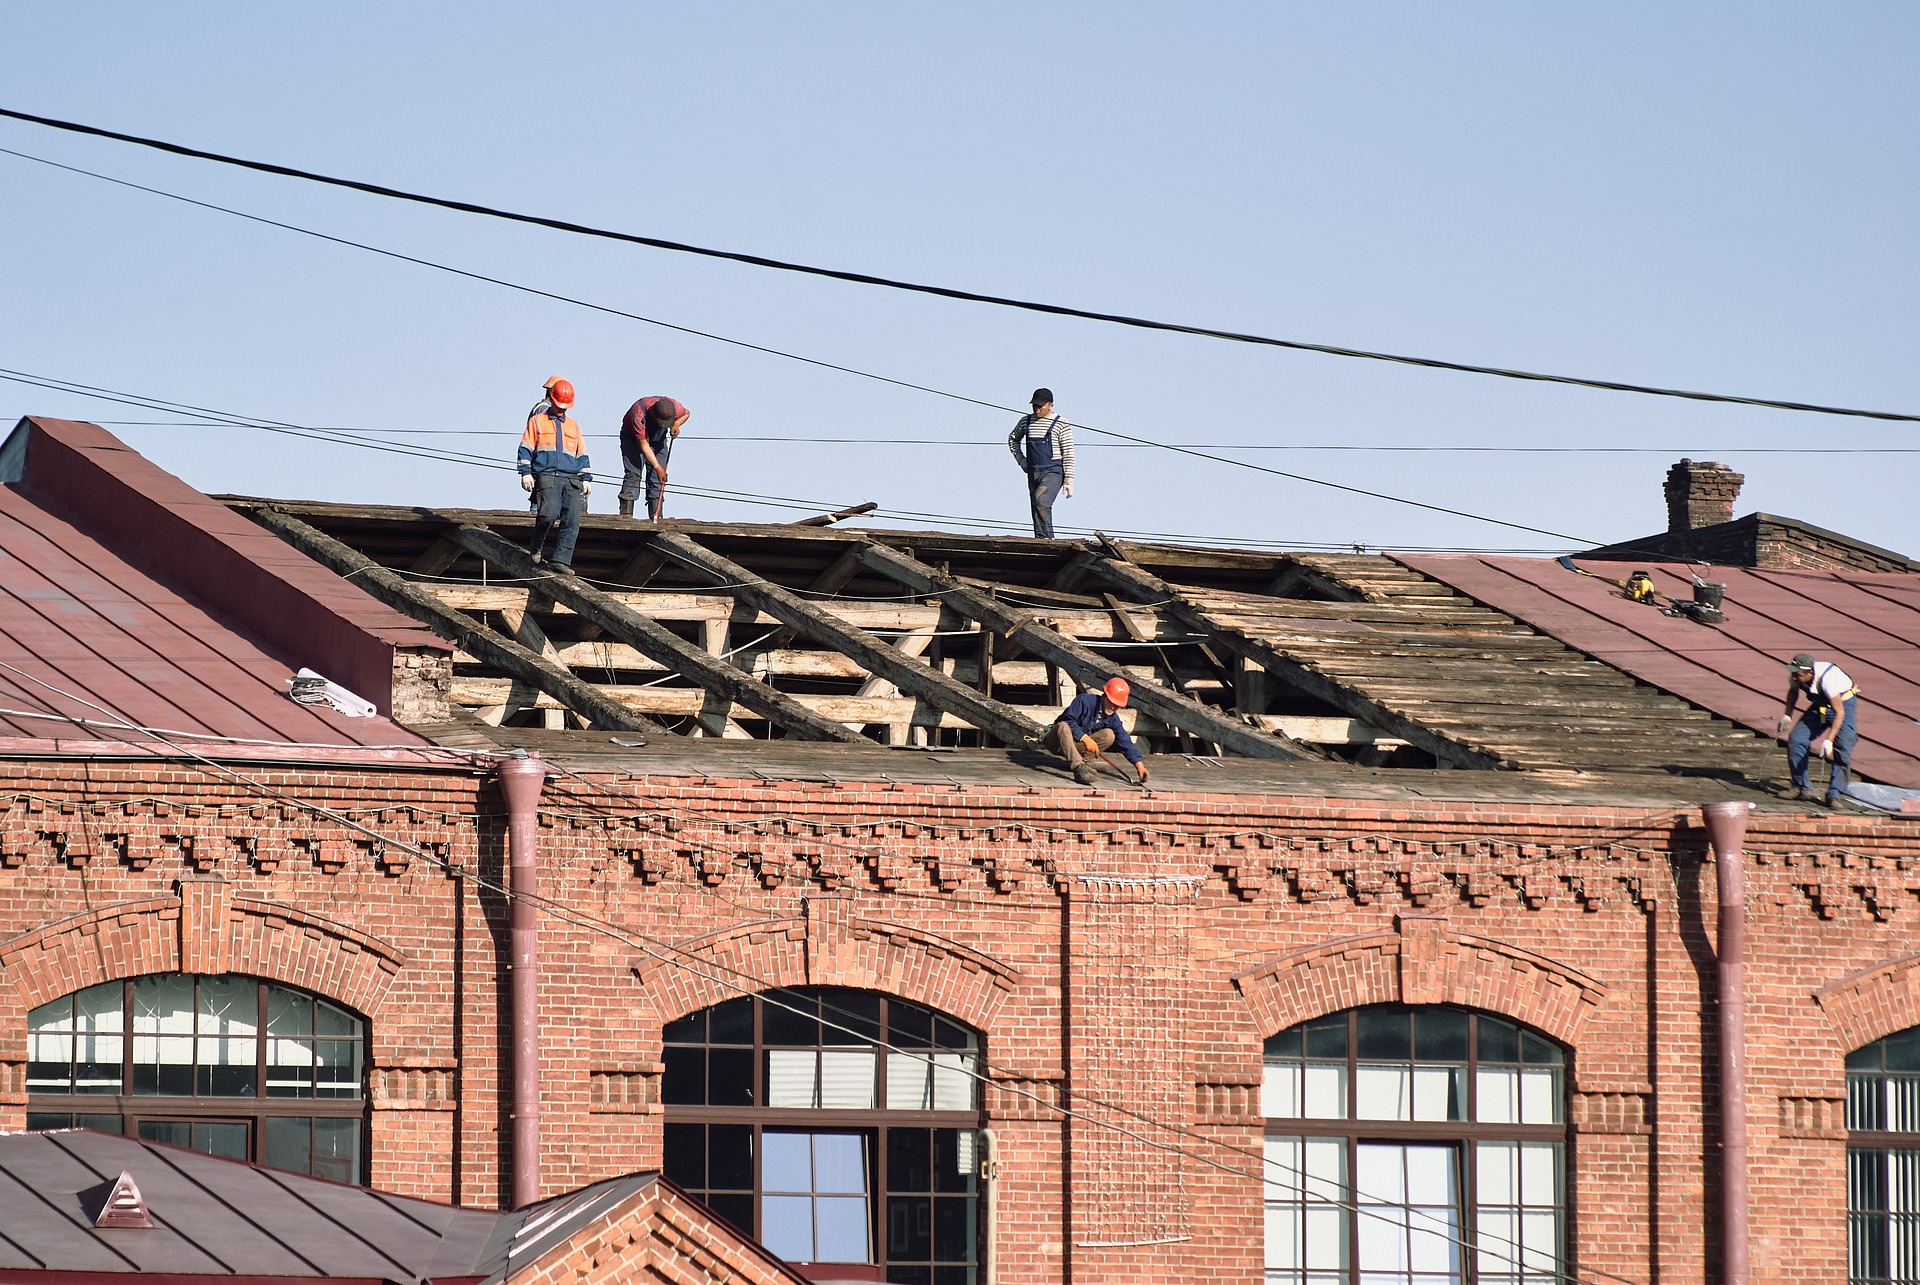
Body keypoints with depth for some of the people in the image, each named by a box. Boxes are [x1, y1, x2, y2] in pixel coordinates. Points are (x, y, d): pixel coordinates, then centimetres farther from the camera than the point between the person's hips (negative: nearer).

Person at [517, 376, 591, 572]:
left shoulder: (574, 425, 22)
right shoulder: (537, 421, 10)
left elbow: (582, 454, 25)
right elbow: (525, 449, 8)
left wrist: (586, 478, 18)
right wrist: (526, 473, -3)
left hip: (572, 481, 4)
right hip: (547, 477, -4)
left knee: (572, 521, -10)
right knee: (549, 515, -23)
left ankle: (560, 560, -12)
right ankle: (537, 549, 2)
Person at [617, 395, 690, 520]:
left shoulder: (674, 406, -27)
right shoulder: (639, 415, -39)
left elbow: (686, 414, 0)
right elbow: (644, 445, -35)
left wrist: (676, 424, -21)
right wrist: (658, 467, -37)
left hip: (658, 438, 4)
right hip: (633, 437, -4)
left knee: (657, 477, -6)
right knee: (633, 473, -18)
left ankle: (656, 517, -7)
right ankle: (625, 514, -20)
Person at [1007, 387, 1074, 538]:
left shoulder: (1061, 425, -5)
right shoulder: (1026, 421, 10)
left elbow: (1068, 455, -6)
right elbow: (1013, 439, 30)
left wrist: (1069, 481, -11)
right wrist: (1020, 459, 15)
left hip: (1053, 472, -6)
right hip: (1033, 473, 6)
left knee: (1041, 502, -27)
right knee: (1037, 510, 4)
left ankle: (1045, 538, -26)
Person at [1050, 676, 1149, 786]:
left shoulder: (1112, 719, -3)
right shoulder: (1085, 700, -19)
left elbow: (1125, 741, -8)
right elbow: (1068, 720, -26)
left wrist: (1139, 763, -21)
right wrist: (1085, 738, -33)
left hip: (1076, 745, 5)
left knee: (1109, 735, -14)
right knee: (1063, 726, -40)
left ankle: (1073, 759, -16)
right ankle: (1078, 768, -52)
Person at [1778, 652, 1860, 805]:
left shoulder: (1827, 678, -38)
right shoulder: (1795, 676, -18)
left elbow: (1839, 712, -36)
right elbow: (1793, 691, 9)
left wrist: (1829, 740, -43)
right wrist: (1787, 716, -1)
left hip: (1843, 703, -6)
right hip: (1819, 705, 6)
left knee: (1843, 749, -22)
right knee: (1795, 740, -8)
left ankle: (1834, 795, -17)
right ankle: (1801, 788, 6)